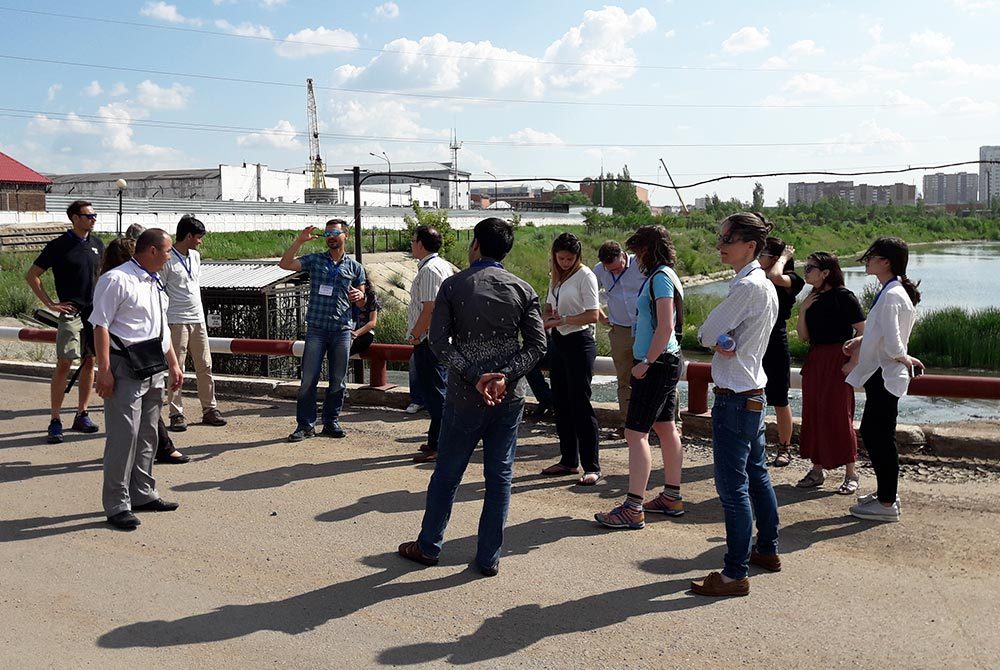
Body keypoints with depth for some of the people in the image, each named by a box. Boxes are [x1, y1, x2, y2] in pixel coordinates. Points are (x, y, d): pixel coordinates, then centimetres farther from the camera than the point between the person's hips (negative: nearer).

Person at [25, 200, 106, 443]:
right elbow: (32, 275, -2)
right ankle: (55, 421, -4)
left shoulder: (97, 244, 9)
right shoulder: (59, 246, -6)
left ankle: (82, 415, 18)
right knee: (64, 364, -8)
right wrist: (50, 303, -7)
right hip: (71, 312, -5)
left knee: (89, 362, 9)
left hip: (95, 311, 5)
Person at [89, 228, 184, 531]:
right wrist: (104, 369, -20)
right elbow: (101, 325, -15)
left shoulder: (155, 283, 16)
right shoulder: (116, 279, -11)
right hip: (126, 370, -9)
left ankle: (143, 494, 27)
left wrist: (173, 364, 22)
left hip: (154, 370, 9)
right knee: (124, 435, -8)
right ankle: (117, 505, 0)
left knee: (147, 434, 15)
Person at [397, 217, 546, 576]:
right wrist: (506, 377, -12)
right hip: (510, 397, 2)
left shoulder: (453, 286, -3)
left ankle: (428, 546, 27)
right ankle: (489, 557, 15)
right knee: (500, 476, 10)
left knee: (446, 473, 12)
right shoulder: (523, 290, 2)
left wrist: (474, 377, -12)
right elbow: (537, 344, -5)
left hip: (465, 397, -2)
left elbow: (439, 342, -10)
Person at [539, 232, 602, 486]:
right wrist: (549, 319, -4)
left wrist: (563, 319, -17)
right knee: (560, 403, 11)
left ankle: (592, 467, -3)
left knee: (580, 403, -8)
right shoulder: (555, 277, 13)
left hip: (579, 343, -8)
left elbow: (593, 314, -15)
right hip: (558, 341, 8)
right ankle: (569, 460, 22)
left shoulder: (585, 276, -9)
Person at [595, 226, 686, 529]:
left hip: (656, 364, -11)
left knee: (636, 432, -10)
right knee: (665, 428, 15)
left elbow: (665, 327, -22)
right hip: (665, 362, 11)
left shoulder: (660, 277, -15)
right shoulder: (662, 275, 16)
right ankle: (671, 497, 24)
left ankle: (633, 509, -10)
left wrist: (645, 363, -19)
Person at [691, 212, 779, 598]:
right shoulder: (765, 285, 12)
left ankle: (735, 575, 0)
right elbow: (712, 336, 10)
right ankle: (767, 550, 34)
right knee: (756, 475, 21)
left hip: (735, 397, -11)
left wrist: (717, 341, 1)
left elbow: (706, 334, -17)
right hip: (753, 392, 11)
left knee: (732, 486, -5)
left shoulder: (747, 287, -19)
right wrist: (723, 343, -9)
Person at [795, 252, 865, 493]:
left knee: (839, 415, -4)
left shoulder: (844, 296, -9)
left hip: (838, 362, -7)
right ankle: (817, 469, 18)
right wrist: (803, 310, -3)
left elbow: (863, 333, -10)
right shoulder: (813, 299, 11)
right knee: (813, 414, 8)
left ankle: (851, 473, 6)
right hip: (815, 360, 7)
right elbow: (804, 337, 10)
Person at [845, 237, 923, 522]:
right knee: (872, 434, 18)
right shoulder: (894, 291, 10)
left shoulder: (891, 295, -21)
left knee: (880, 437, -1)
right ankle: (886, 492, 31)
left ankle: (887, 504, 10)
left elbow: (893, 346, -26)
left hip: (885, 377, -10)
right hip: (881, 374, 10)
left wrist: (905, 359, -6)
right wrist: (861, 340, 10)